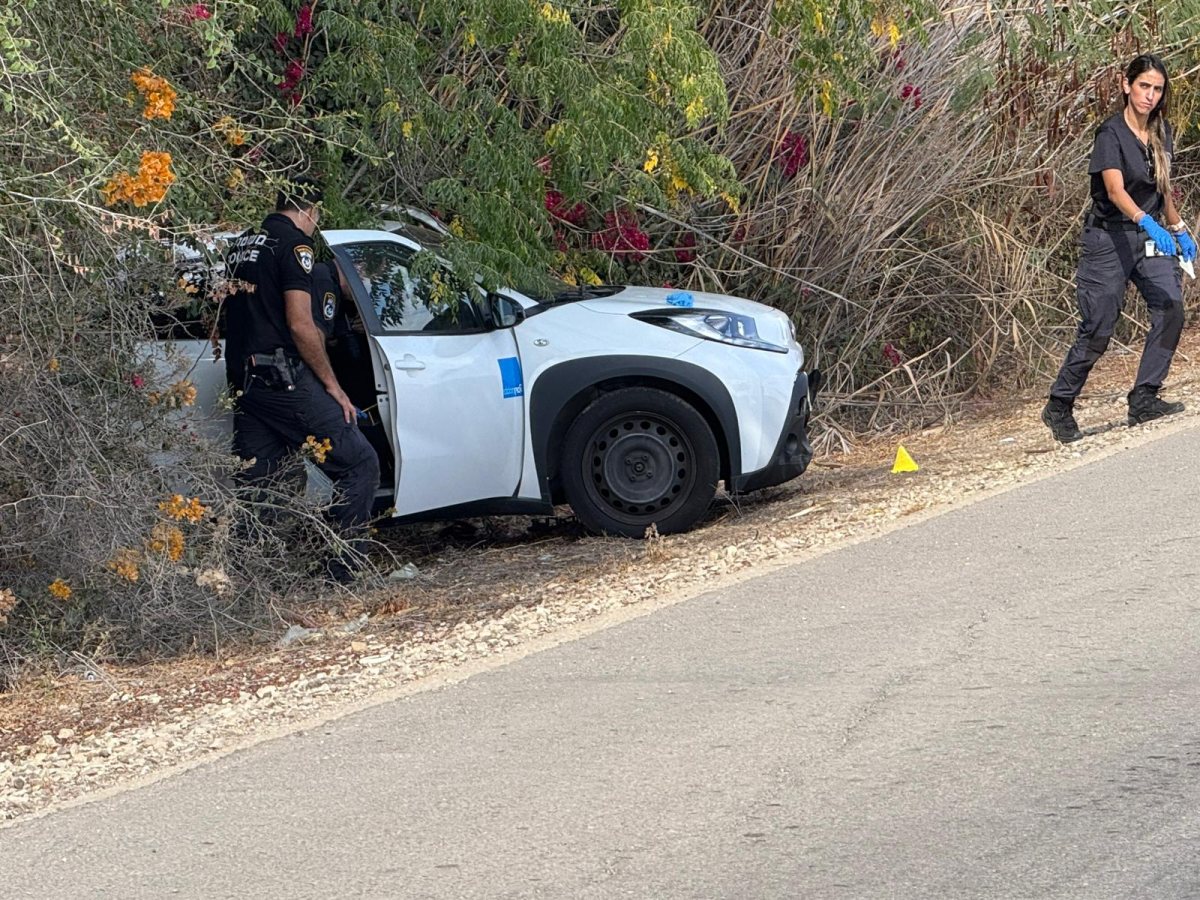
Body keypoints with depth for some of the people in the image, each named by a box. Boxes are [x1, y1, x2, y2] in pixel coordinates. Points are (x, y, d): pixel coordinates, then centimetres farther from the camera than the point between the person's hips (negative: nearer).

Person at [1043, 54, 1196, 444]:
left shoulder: (1161, 132, 8)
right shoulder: (1111, 134, -14)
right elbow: (1115, 190, -29)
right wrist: (1146, 221, -44)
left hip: (1151, 235, 6)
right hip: (1109, 238, -6)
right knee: (1097, 329, -5)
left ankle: (1144, 399, -11)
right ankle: (1059, 407, 11)